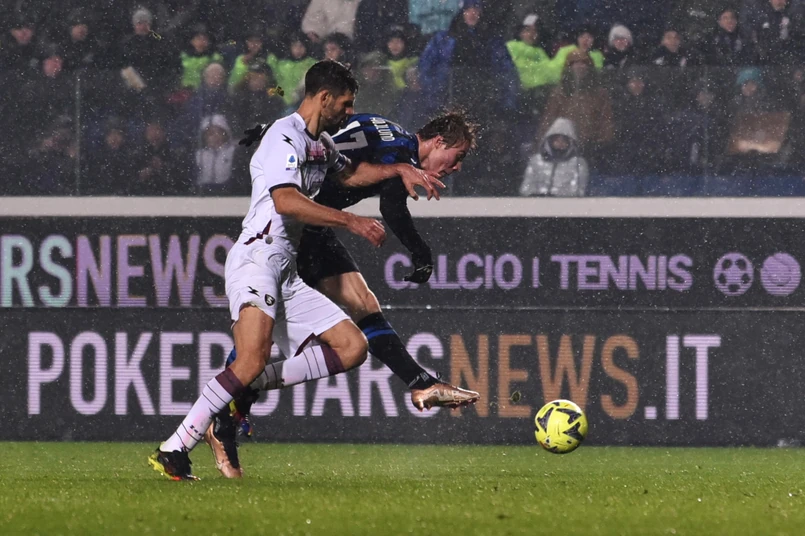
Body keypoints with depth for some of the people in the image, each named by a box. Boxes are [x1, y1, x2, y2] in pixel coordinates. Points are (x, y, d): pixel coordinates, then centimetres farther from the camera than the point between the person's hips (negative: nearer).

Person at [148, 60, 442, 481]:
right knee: (252, 361, -28)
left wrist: (399, 170, 32)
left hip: (286, 278, 10)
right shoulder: (286, 137, -9)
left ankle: (248, 391, -4)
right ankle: (173, 451, -27)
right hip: (256, 259, -10)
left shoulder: (320, 143, 23)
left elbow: (348, 173, 44)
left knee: (352, 348, 1)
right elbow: (286, 201, -25)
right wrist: (351, 222, -21)